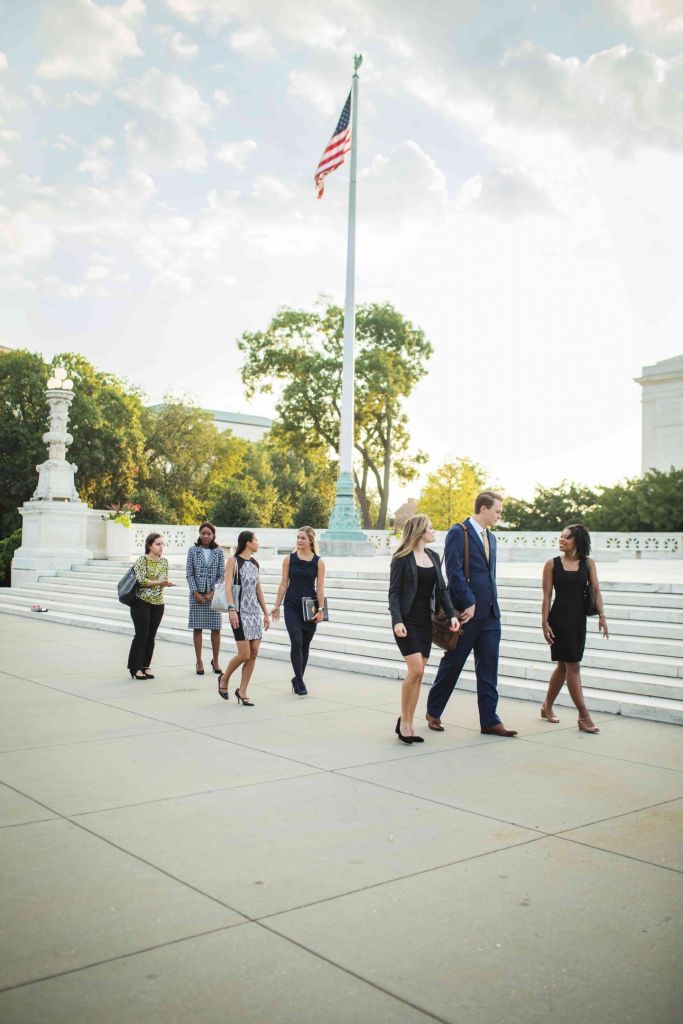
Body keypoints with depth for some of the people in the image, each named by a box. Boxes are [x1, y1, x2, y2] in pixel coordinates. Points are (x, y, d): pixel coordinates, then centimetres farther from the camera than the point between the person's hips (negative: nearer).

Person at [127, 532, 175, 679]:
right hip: (141, 602, -5)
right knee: (141, 635, -6)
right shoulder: (141, 560, -8)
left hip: (158, 604, 5)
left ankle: (145, 666, 15)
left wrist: (165, 583, -5)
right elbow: (141, 580, -18)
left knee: (151, 636, 7)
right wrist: (159, 582, -25)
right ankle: (136, 668, 3)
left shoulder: (164, 561, 9)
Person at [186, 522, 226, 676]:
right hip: (197, 594, 0)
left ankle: (215, 661, 15)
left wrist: (212, 592, -8)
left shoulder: (219, 552, 3)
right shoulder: (193, 550, 2)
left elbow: (221, 574, 2)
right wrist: (195, 593, -8)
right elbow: (189, 573, 1)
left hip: (213, 595, 0)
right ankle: (199, 661, 13)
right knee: (197, 628, 3)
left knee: (216, 629, 2)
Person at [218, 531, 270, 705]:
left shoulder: (255, 563, 15)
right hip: (240, 611, -7)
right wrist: (232, 609, -22)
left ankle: (242, 691, 12)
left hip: (254, 611, 7)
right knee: (244, 654, -10)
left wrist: (266, 613, 15)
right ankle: (224, 679, 17)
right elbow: (228, 586, -11)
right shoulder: (233, 561, -4)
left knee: (254, 653, 1)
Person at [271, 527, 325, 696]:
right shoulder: (289, 559, 2)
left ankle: (297, 679, 24)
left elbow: (320, 588, -1)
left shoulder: (318, 562, 0)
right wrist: (277, 606, 2)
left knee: (305, 645, 8)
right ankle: (300, 682, -8)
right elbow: (283, 584, 4)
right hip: (292, 607, -1)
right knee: (296, 641, -13)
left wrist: (321, 610, -7)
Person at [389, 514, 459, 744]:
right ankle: (404, 721, 1)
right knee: (415, 670, -15)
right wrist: (397, 620, -21)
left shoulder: (433, 557, 12)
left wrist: (451, 614, -2)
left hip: (425, 622, 6)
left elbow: (442, 588, 11)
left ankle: (407, 724, 13)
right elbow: (393, 592, -9)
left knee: (418, 674, 5)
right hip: (407, 621, -6)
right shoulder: (402, 558, -6)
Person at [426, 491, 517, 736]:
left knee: (488, 669, 6)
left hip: (489, 613, 7)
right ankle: (433, 712, 21)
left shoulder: (490, 537, 17)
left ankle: (489, 720, 11)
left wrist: (491, 604, 12)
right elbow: (454, 571, -16)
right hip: (467, 613, -7)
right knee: (452, 664, 5)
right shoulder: (458, 532, -9)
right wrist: (469, 603, -18)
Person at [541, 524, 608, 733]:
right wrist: (544, 623, -7)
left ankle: (547, 706, 30)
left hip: (579, 619, 4)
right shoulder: (552, 564, 0)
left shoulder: (588, 563, 6)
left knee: (564, 665, 13)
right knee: (573, 666, -5)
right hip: (559, 618, -4)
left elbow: (596, 590, -1)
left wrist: (601, 615, -14)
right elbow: (547, 596, -2)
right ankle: (584, 716, -2)